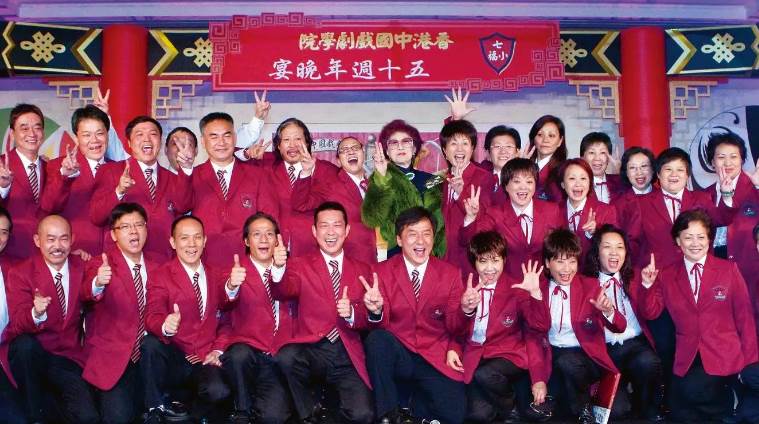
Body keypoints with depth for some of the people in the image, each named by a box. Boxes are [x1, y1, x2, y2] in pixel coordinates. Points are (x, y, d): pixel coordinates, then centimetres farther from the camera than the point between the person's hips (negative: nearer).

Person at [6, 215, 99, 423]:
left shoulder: (82, 268, 6)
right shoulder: (20, 273, -6)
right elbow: (17, 326, -16)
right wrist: (36, 314, -38)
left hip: (68, 359, 1)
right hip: (30, 356, -1)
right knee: (25, 344, -35)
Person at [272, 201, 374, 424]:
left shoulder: (362, 270, 15)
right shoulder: (300, 265, 8)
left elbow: (369, 318, 11)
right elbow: (283, 293, -13)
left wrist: (351, 313, -12)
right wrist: (278, 269, -35)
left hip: (348, 357, 0)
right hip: (311, 350, 0)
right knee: (285, 357, -33)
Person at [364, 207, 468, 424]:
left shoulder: (450, 273, 1)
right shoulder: (382, 271, -2)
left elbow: (454, 328, 2)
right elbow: (381, 325, -7)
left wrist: (465, 309, -20)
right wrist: (376, 311, -30)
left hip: (435, 359, 0)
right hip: (397, 354, 0)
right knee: (375, 339, -32)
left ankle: (416, 401, 15)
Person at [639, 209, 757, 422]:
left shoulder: (729, 269, 4)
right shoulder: (666, 276, 9)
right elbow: (651, 313, 5)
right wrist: (649, 285, -13)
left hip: (723, 358, -2)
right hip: (686, 361, 2)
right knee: (682, 414, -17)